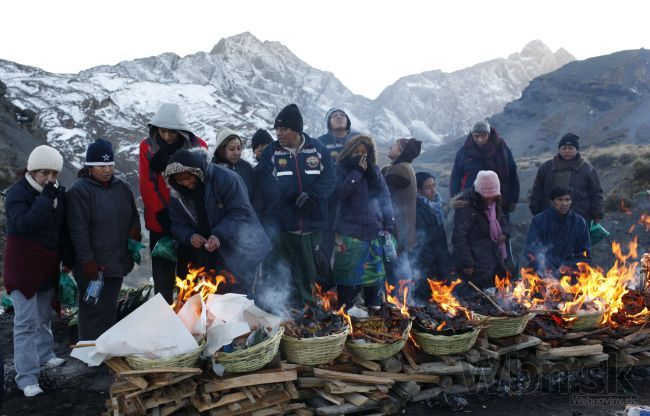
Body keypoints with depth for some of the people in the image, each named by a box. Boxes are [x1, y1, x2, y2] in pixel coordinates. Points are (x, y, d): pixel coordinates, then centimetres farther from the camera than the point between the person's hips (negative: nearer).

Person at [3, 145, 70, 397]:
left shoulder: (59, 192, 4)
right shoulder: (17, 193, -13)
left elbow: (64, 229, 11)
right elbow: (24, 224, -30)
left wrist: (68, 260, 10)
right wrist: (46, 198, -31)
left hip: (49, 265, 6)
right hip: (23, 266, -6)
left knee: (45, 315, 20)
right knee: (26, 321, -5)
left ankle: (44, 355, 38)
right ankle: (26, 377, 0)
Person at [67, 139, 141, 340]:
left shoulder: (122, 186, 10)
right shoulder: (79, 190, -10)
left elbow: (134, 216, 22)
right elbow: (78, 230, -14)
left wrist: (134, 230, 1)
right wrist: (88, 261, -17)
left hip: (117, 262, 6)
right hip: (94, 266, -6)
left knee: (110, 310, 17)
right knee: (94, 313, -1)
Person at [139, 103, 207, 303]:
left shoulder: (197, 146, -4)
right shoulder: (148, 147, -2)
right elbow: (146, 185, -4)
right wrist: (163, 214, -12)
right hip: (160, 223, 1)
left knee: (189, 272, 7)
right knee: (163, 274, 8)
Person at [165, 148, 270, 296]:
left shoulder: (225, 178, -20)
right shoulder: (177, 194, -2)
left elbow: (241, 212, -20)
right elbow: (178, 225, 2)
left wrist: (220, 235, -31)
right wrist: (190, 236, -20)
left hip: (239, 252, -5)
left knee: (240, 295, -6)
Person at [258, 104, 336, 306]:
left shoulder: (318, 149, 5)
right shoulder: (271, 152, 2)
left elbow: (329, 178, -3)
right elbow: (268, 185, -9)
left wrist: (311, 197, -18)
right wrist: (295, 196, -21)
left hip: (313, 223, 1)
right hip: (283, 224, -1)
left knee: (310, 270, 10)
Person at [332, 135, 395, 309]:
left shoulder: (374, 170, 11)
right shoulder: (342, 168, 2)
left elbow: (385, 196, 11)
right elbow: (340, 193, -13)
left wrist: (389, 224, 4)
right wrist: (357, 172, -15)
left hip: (374, 230, 3)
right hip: (349, 232, -3)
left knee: (374, 274, 8)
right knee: (348, 274, -4)